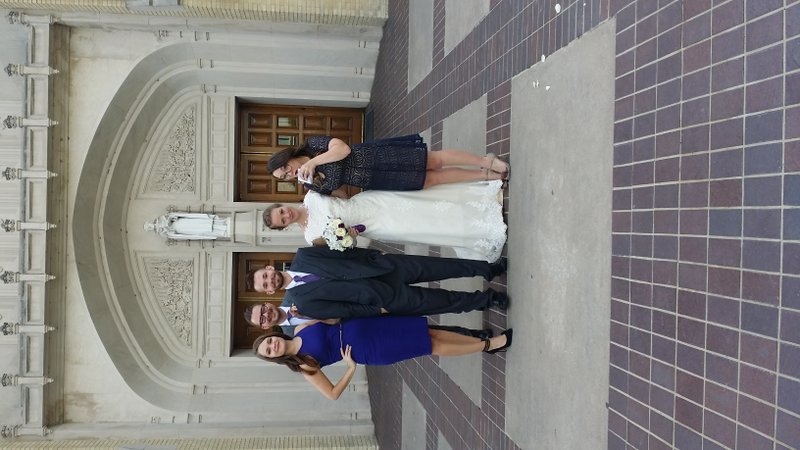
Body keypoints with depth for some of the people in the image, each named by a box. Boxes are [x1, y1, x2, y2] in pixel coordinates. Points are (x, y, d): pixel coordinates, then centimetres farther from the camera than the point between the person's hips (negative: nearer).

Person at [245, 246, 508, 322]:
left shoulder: (302, 257, 3)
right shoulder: (299, 302, -5)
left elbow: (344, 251, 8)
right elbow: (343, 311, -8)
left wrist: (374, 255, 2)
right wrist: (378, 311, -9)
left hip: (382, 266, 3)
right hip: (386, 298, -3)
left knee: (439, 267, -2)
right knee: (441, 302, -5)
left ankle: (489, 268, 16)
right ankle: (487, 299, 13)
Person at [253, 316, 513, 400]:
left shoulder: (301, 327, 5)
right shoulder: (303, 365, -6)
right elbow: (332, 394, -7)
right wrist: (352, 367, -14)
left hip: (366, 326, 4)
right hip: (369, 350, -4)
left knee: (430, 334, -4)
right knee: (433, 347, -7)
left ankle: (488, 342, 6)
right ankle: (489, 344, 3)